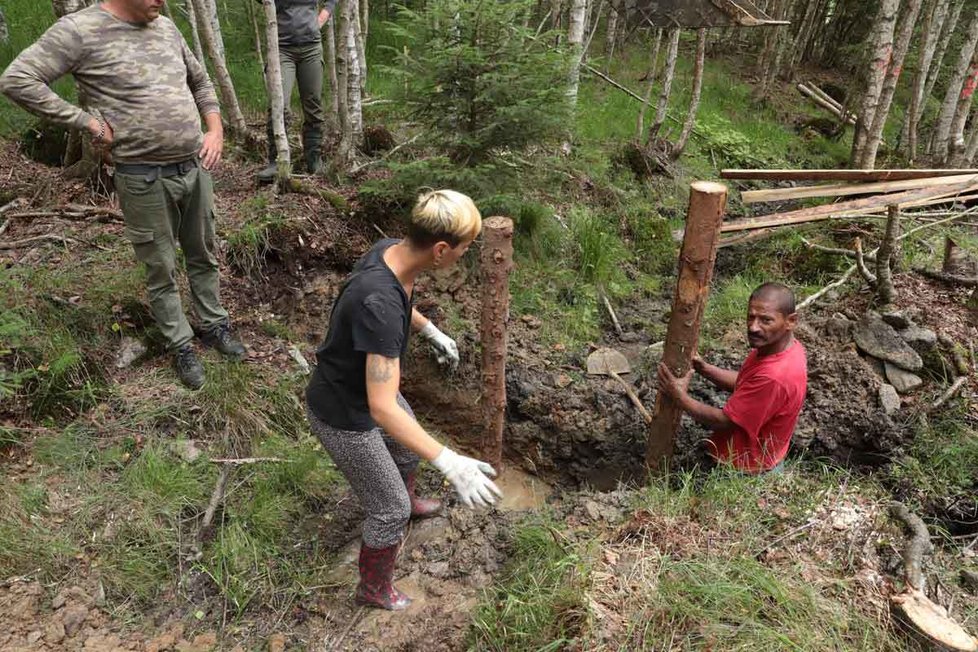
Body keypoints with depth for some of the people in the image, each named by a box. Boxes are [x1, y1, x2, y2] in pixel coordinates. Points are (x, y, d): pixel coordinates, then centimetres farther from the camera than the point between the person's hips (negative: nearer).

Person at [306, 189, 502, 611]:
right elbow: (383, 409, -42)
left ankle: (407, 502, 66)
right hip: (344, 415, -9)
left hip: (361, 385, 9)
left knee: (409, 449, 33)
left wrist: (431, 331, 23)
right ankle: (374, 590, 39)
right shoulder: (380, 305, -41)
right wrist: (449, 463, -45)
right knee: (390, 511, 10)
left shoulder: (390, 250, -14)